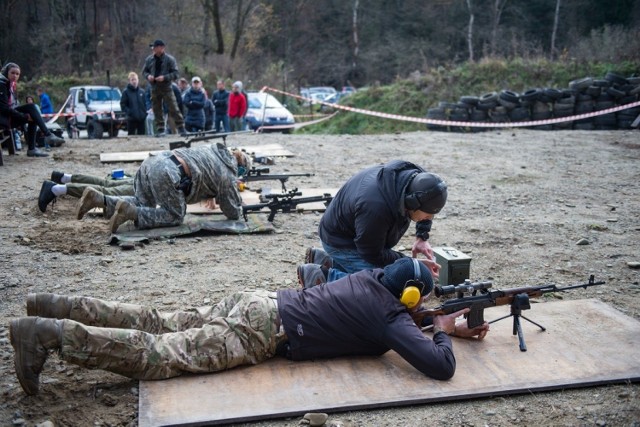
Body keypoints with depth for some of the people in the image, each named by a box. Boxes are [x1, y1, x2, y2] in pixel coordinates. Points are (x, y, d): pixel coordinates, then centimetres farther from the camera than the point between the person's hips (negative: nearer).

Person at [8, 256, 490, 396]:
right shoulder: (391, 318, -8)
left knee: (161, 325, 12)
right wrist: (443, 333, 7)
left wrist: (450, 327, 29)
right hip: (262, 332, -8)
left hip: (257, 300, 8)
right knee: (159, 355, -11)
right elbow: (441, 367, -15)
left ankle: (58, 307, 13)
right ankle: (48, 333, -15)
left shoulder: (373, 276, 16)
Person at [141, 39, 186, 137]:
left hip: (166, 88, -4)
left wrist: (164, 77, -19)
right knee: (157, 110, 6)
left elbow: (175, 74, -6)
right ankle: (160, 129, 13)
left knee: (173, 109, -8)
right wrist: (148, 76, -7)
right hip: (154, 88, 4)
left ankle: (181, 128, -4)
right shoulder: (149, 59, 7)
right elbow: (144, 71, 16)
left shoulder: (170, 59, -4)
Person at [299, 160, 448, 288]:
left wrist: (422, 237, -7)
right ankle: (322, 276, -5)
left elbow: (428, 203, 6)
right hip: (341, 240, -8)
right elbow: (373, 255, -26)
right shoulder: (376, 208, -41)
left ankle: (323, 260, 21)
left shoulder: (416, 178, -20)